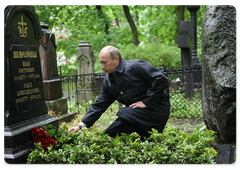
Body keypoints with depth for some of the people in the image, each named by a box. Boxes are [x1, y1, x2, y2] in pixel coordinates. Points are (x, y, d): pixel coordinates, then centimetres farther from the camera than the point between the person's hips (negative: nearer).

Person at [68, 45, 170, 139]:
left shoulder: (135, 66, -15)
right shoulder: (108, 81, 8)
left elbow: (161, 79, -20)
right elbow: (99, 105, 10)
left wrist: (146, 102, -19)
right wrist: (81, 125, 3)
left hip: (156, 108, -8)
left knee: (124, 114, -31)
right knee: (110, 134, 1)